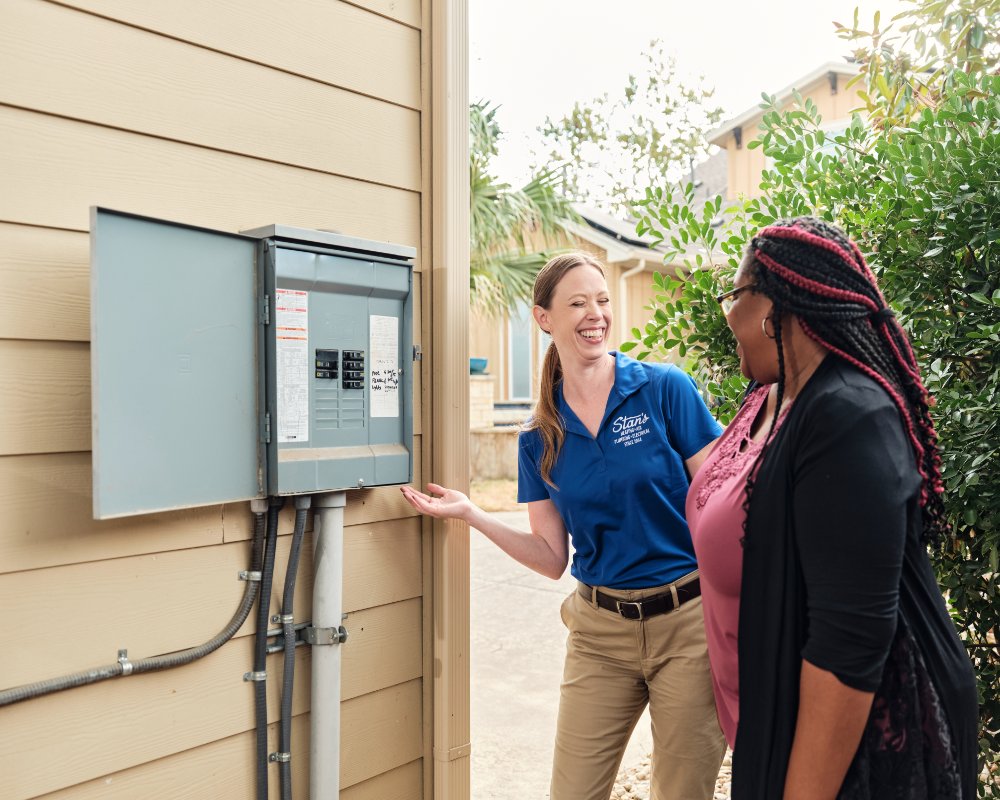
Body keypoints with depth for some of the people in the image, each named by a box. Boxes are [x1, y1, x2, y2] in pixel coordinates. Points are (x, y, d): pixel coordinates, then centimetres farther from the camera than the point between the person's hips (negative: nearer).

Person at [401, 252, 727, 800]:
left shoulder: (664, 389, -8)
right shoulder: (540, 437, 2)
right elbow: (552, 558, 3)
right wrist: (471, 514, -7)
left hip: (687, 621, -2)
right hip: (598, 630, 3)